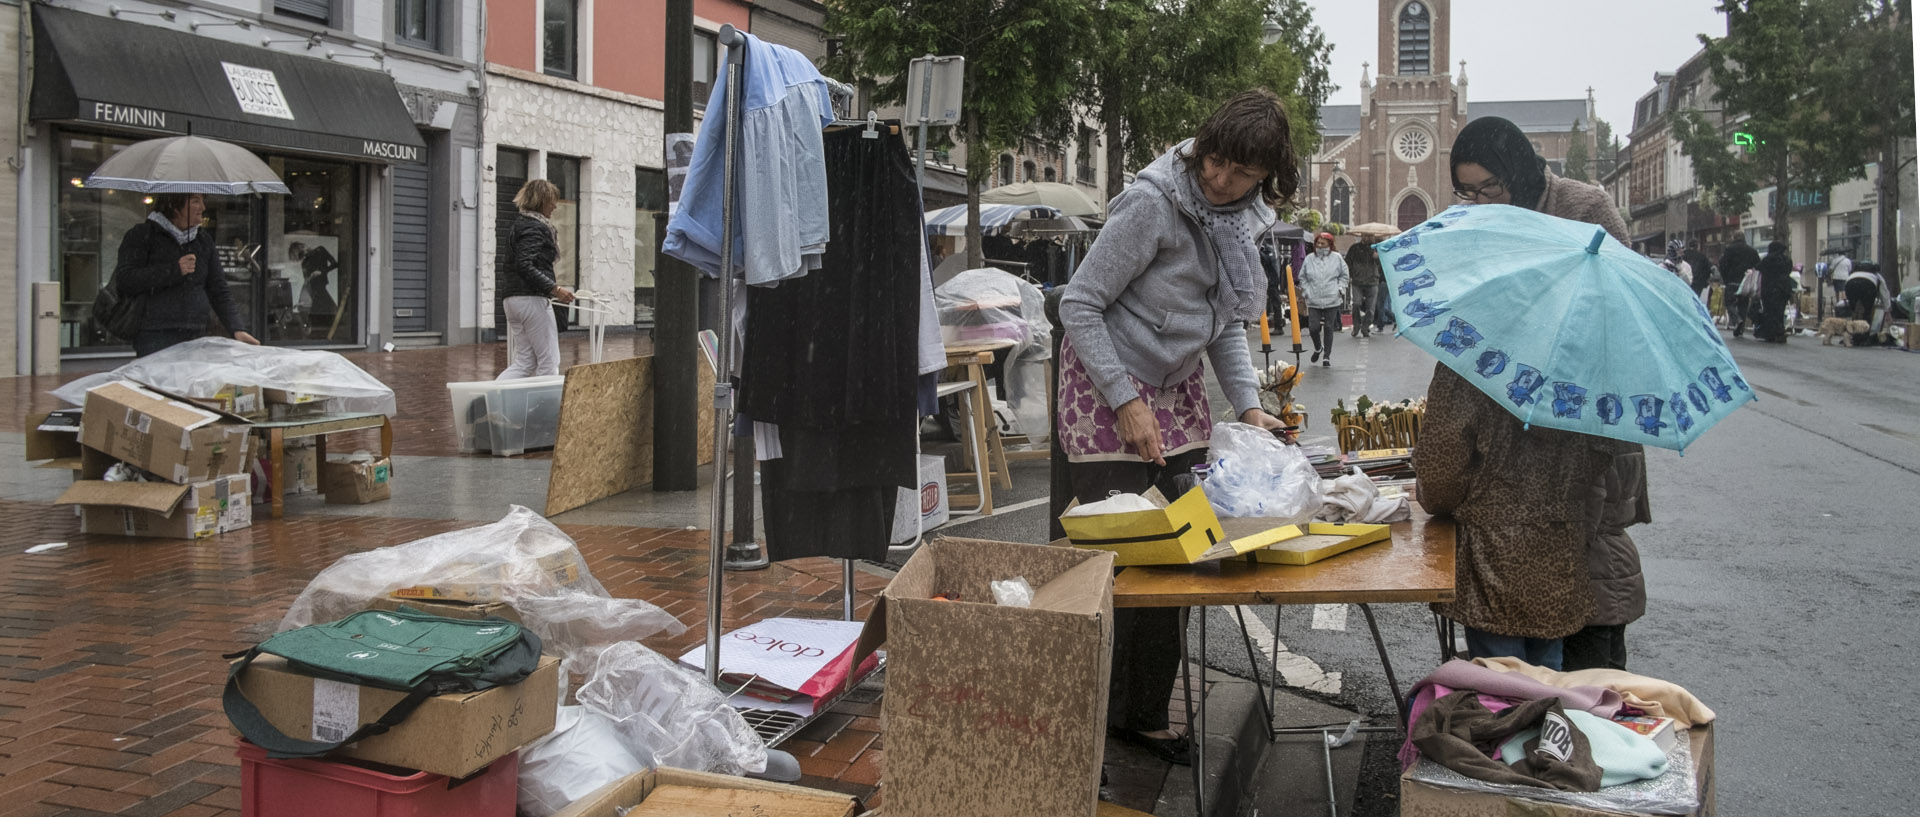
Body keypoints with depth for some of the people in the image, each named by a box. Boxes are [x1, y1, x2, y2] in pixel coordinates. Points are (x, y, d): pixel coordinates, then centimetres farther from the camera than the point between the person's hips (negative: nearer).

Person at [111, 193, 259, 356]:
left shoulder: (204, 239, 17)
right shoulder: (142, 234, 2)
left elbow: (218, 291, 15)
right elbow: (123, 281, -9)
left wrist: (236, 329, 1)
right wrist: (174, 270, -13)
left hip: (195, 337, 4)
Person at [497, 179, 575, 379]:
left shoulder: (519, 224, 20)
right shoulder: (534, 227, -10)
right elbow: (525, 266, -21)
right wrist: (555, 289, -23)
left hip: (511, 298, 9)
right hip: (531, 297, -9)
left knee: (524, 362, 8)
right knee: (549, 362, -4)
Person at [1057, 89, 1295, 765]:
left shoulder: (1241, 218, 3)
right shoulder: (1153, 203, -21)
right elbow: (1079, 304, -19)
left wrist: (1247, 404, 2)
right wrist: (1127, 402, -21)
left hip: (1178, 392, 7)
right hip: (1105, 387, -7)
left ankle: (1146, 716, 19)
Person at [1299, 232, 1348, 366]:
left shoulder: (1337, 258, 3)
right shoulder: (1309, 259, 6)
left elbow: (1344, 275, 11)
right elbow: (1302, 277, 14)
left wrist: (1340, 289, 0)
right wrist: (1305, 291, 4)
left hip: (1332, 300, -1)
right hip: (1313, 300, 1)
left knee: (1329, 328, 2)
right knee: (1313, 327, -6)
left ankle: (1327, 355, 12)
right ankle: (1318, 347, 25)